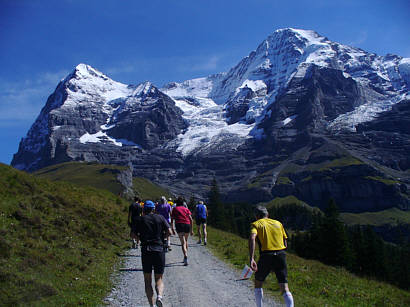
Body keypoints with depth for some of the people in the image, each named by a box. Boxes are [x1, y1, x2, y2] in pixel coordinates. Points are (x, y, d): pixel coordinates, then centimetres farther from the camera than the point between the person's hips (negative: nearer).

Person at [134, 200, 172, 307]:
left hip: (146, 251, 0)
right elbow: (169, 232, -1)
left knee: (147, 280, 10)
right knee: (159, 279, 10)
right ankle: (159, 296, -17)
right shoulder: (160, 218, 7)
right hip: (159, 250, 1)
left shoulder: (141, 219, 5)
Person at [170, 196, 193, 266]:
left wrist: (172, 229, 16)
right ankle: (185, 258, 30)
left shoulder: (175, 209, 17)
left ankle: (185, 257, -29)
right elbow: (191, 219, 9)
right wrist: (191, 230, 10)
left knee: (183, 243, -9)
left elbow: (172, 219, 10)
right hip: (187, 225, 3)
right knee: (186, 241, 22)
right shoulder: (186, 209, 20)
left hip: (179, 225, -2)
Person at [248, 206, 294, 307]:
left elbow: (252, 238, -14)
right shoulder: (278, 223, 19)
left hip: (266, 256, -2)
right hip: (281, 255, 2)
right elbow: (285, 244, 16)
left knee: (258, 283, 21)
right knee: (285, 288, 0)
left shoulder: (256, 224, 7)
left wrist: (251, 259, -22)